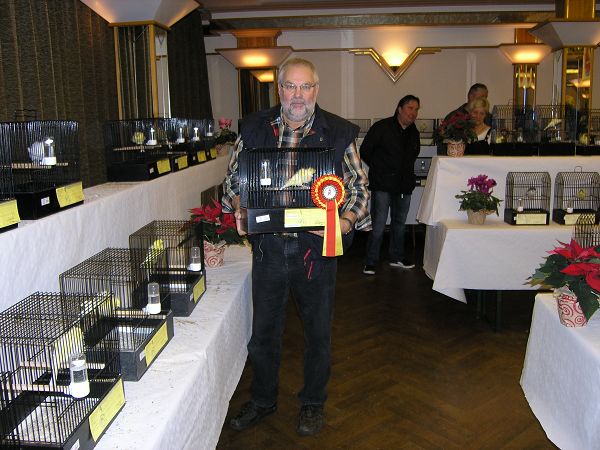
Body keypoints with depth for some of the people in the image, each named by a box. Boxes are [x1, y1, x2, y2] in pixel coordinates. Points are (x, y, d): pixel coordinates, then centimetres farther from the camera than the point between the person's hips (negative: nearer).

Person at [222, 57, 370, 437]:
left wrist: (347, 221, -17)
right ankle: (262, 399, 38)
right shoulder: (255, 128, 4)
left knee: (318, 330, 13)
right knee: (264, 329, 15)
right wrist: (240, 210, -8)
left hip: (316, 248, -1)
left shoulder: (339, 133, -1)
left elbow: (359, 186, 1)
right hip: (268, 246, 2)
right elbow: (234, 177, 11)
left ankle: (314, 402, 36)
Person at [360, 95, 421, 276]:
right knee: (378, 225, -9)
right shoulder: (381, 127, -7)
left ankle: (397, 257, 29)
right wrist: (380, 168, 4)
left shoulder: (414, 133, 11)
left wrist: (406, 171, 16)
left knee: (400, 223, 15)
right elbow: (364, 151, -3)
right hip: (382, 185, -6)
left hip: (404, 185, 6)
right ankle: (371, 262, -1)